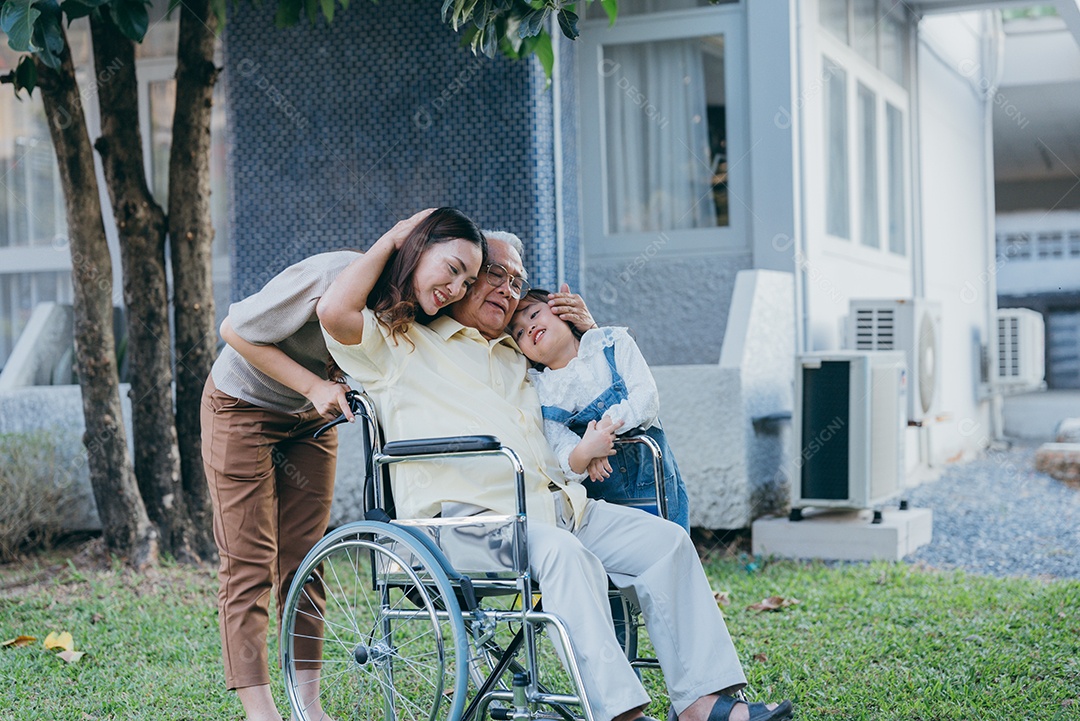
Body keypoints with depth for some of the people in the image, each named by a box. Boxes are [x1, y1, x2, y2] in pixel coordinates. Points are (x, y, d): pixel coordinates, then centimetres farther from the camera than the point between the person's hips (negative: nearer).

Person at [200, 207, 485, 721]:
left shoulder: (414, 316, -12)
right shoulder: (334, 276, -33)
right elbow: (237, 331, -24)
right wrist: (314, 386, -27)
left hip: (312, 419, 6)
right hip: (244, 407, -6)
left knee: (303, 561, 5)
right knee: (249, 563, -6)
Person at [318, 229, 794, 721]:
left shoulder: (516, 359, 31)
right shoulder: (402, 348, 10)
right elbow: (334, 311, -8)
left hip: (556, 506, 7)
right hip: (468, 516, -7)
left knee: (664, 540, -10)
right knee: (563, 551, -35)